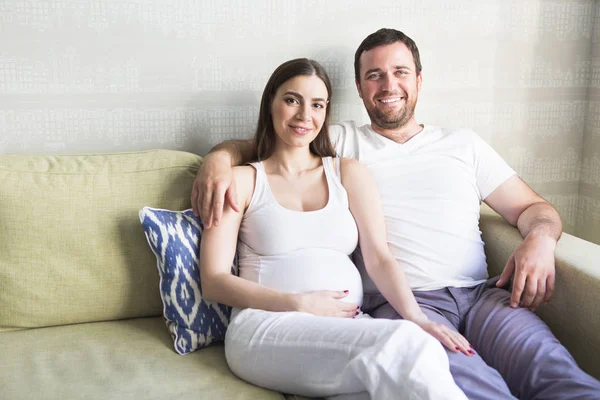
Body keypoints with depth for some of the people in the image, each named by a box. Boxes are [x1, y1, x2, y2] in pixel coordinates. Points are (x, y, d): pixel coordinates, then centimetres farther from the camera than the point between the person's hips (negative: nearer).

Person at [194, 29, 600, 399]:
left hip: (482, 293, 2)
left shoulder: (464, 144, 23)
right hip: (398, 302, -2)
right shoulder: (341, 143, 19)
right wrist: (219, 158, -8)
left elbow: (535, 208, 22)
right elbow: (254, 145, 17)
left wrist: (540, 239, -3)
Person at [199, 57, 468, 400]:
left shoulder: (349, 174, 18)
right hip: (267, 327, -2)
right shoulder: (242, 180, 9)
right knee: (403, 344, -33)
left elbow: (379, 258, 7)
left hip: (349, 329, 3)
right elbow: (214, 281, 2)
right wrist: (300, 304, -10)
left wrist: (417, 317, -13)